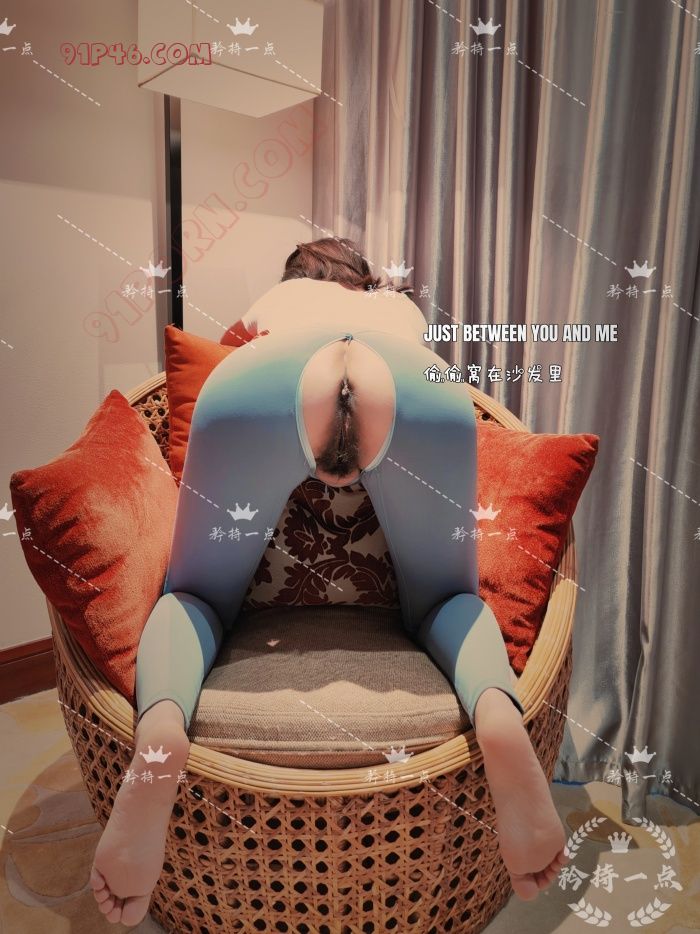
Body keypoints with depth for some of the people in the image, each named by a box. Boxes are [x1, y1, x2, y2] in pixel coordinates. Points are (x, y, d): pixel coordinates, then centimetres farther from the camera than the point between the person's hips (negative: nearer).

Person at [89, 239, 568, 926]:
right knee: (446, 602, 22)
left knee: (194, 595, 19)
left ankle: (160, 724, -15)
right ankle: (497, 711, -13)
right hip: (419, 396, 1)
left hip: (263, 388, 0)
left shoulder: (271, 299, 43)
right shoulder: (402, 305, 45)